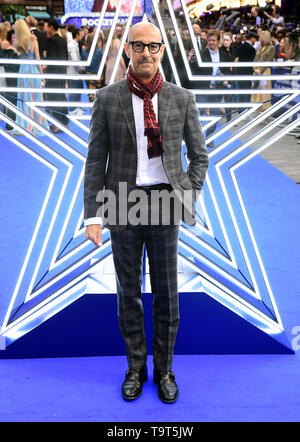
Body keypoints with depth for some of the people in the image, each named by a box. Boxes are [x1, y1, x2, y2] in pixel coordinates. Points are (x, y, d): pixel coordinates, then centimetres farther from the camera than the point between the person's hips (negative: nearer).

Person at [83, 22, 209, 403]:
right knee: (129, 291, 12)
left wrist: (188, 197, -2)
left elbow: (199, 155, 8)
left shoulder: (181, 99, 1)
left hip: (163, 203, 1)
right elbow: (96, 160, -1)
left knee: (166, 293, 9)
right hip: (122, 203, 0)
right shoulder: (107, 99, -1)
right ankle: (135, 368, 32)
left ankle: (164, 370, 30)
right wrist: (92, 215, -7)